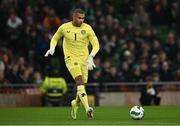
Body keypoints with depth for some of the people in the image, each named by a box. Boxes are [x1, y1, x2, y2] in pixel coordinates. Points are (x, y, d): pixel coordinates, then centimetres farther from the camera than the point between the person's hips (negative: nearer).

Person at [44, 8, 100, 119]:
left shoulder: (87, 28, -2)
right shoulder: (64, 27, 0)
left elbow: (96, 45, -3)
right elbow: (55, 38, 18)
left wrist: (91, 57, -20)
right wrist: (52, 48, -2)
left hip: (84, 59, 2)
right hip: (71, 58, -2)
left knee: (81, 87, 4)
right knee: (80, 80, -26)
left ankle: (75, 104, 39)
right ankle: (87, 109, -37)